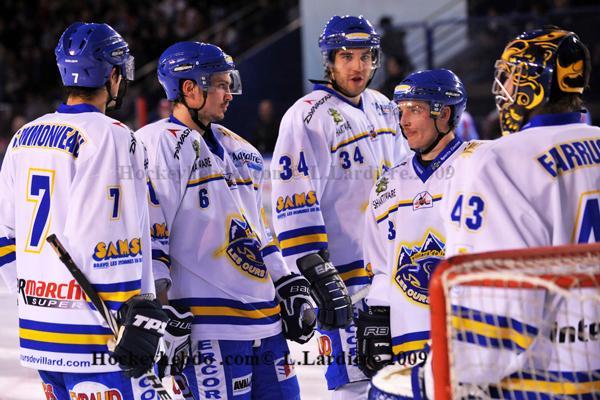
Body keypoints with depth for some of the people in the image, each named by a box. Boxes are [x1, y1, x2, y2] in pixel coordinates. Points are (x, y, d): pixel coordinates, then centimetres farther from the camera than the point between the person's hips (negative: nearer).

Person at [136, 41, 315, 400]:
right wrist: (164, 316, -19)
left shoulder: (238, 149, 20)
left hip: (265, 322, 9)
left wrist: (293, 290, 22)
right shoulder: (159, 144, -7)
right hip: (209, 328, -8)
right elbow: (147, 235, -14)